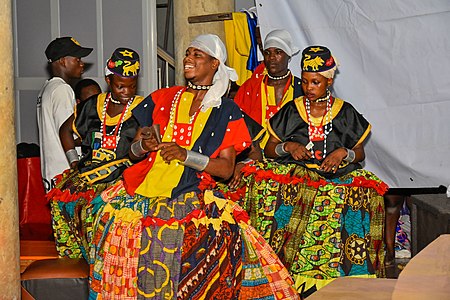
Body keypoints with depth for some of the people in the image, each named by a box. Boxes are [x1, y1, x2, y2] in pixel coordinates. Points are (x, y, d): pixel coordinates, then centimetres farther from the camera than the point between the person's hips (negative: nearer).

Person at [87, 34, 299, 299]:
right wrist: (143, 145, -4)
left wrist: (186, 155, -11)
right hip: (145, 187, 3)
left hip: (191, 191, -3)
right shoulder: (162, 98, 17)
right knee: (112, 216, -21)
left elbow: (226, 169, 1)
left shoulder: (226, 112, 9)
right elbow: (134, 152, 18)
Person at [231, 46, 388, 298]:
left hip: (337, 174, 0)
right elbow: (268, 151, 13)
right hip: (294, 173, 1)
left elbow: (360, 152, 12)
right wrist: (288, 147, -7)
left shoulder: (346, 112, 10)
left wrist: (344, 153, -8)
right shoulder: (291, 111, 11)